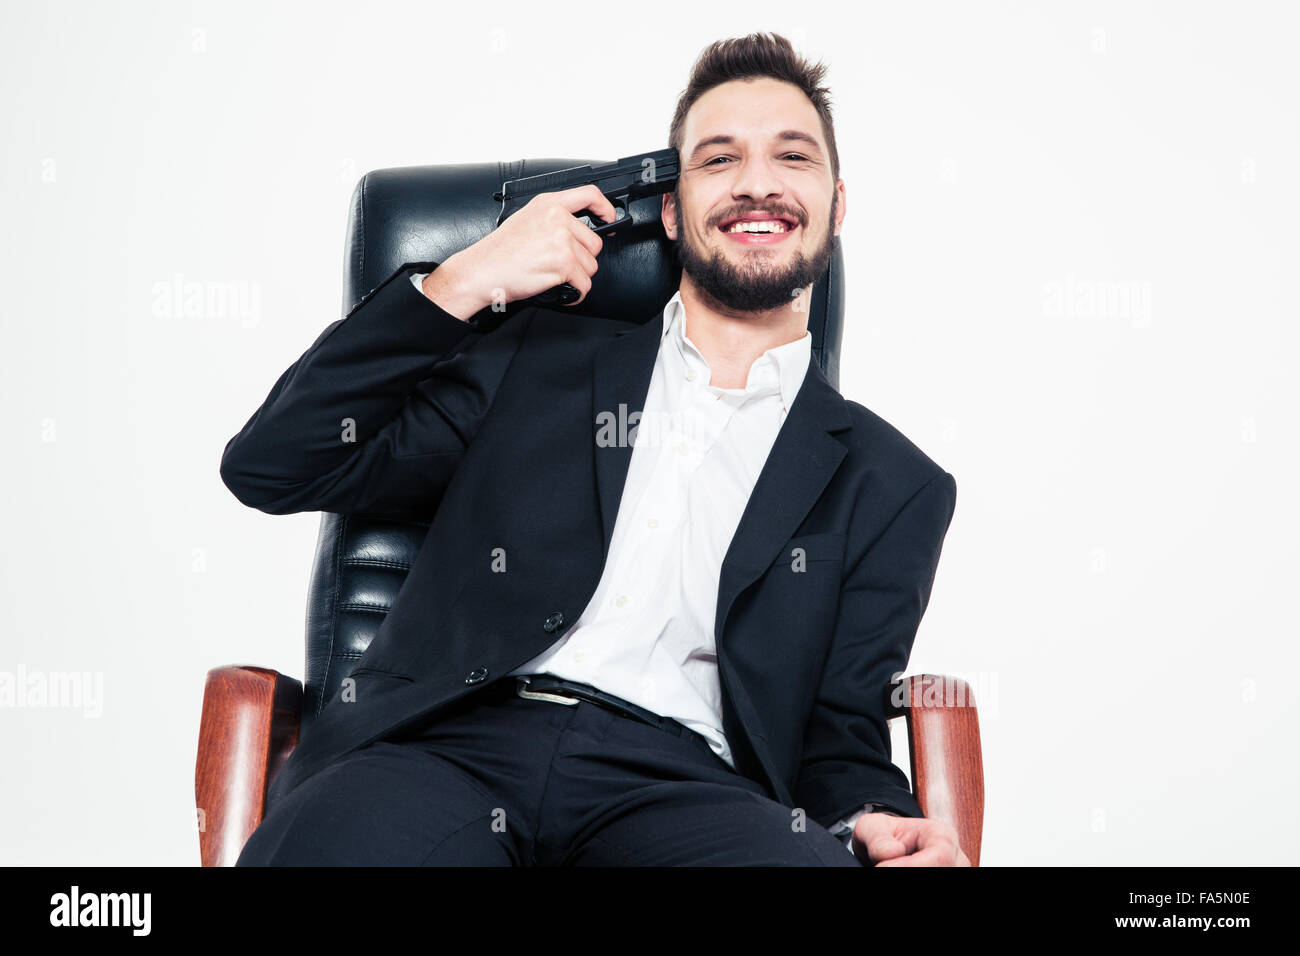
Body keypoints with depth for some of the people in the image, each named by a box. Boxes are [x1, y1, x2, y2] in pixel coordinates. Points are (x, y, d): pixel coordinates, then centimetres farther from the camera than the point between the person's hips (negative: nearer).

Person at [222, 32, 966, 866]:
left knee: (817, 856, -35)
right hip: (454, 741, 0)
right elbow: (271, 467, 13)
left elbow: (841, 738, 12)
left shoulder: (893, 488, 17)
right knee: (323, 843, -35)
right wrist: (461, 283, 4)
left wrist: (877, 823, -13)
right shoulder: (541, 363, 19)